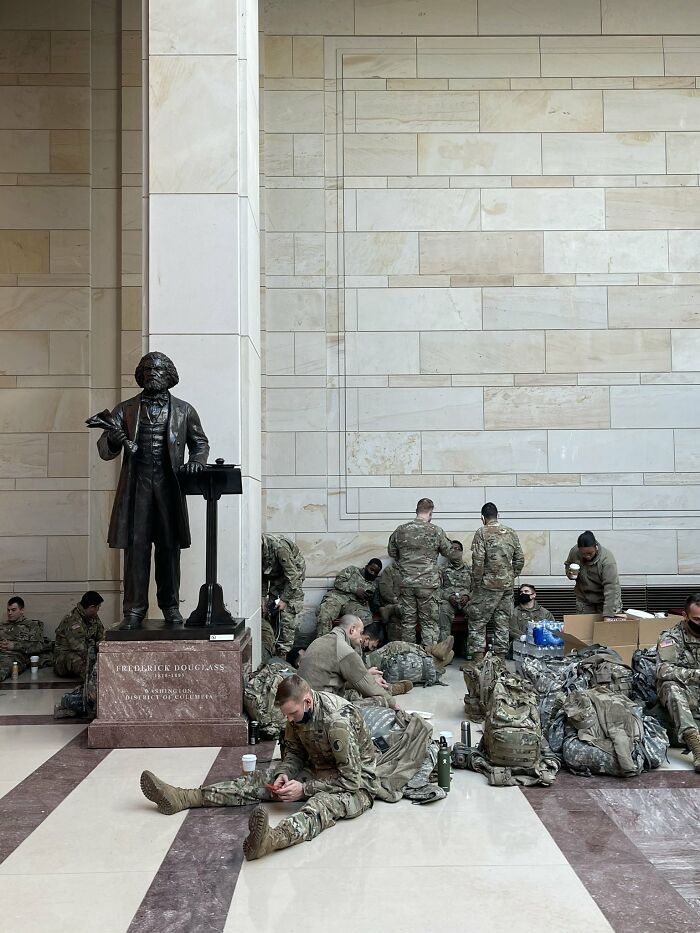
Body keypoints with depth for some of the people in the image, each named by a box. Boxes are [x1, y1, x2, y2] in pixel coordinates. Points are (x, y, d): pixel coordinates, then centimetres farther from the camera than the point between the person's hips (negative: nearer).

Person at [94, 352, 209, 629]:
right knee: (136, 547, -3)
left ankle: (170, 606, 13)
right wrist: (113, 440, -19)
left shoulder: (183, 411, 10)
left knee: (169, 547, 3)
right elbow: (104, 451, 4)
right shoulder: (126, 410, 9)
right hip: (136, 486, 0)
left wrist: (196, 460, 0)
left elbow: (200, 442, 21)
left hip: (168, 486, 0)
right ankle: (134, 610, 2)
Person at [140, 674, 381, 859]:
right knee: (260, 780, -3)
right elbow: (294, 750, 8)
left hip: (356, 783, -8)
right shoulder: (299, 711, -6)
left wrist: (304, 788, -28)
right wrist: (284, 773, -13)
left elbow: (350, 780, -28)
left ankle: (271, 839, -71)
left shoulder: (338, 721, -31)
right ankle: (182, 797, -9)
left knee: (323, 803, -41)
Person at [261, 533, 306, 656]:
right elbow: (262, 574, 2)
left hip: (293, 574, -7)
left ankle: (284, 652, -8)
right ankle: (272, 648, 11)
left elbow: (292, 576, -29)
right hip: (276, 576, 7)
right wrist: (263, 597, -3)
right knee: (271, 611, 2)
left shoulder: (279, 546, -37)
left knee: (288, 614, -12)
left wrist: (284, 599, -23)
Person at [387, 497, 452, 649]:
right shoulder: (436, 531, -8)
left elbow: (392, 552, 13)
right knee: (429, 623, 5)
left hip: (406, 583, 3)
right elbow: (448, 552, 5)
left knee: (407, 621, 12)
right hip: (428, 583, -3)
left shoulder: (400, 530, 1)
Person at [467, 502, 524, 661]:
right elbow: (520, 560, 7)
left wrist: (476, 583, -6)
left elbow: (478, 561, -14)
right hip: (507, 585, 5)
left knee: (477, 621, 2)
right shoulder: (511, 532, 7)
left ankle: (478, 659, -2)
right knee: (503, 622, 12)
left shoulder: (482, 532, -8)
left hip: (489, 584, -5)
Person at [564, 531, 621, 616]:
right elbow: (567, 564, 9)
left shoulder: (607, 559, -29)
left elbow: (610, 587, -33)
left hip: (605, 599, -4)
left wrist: (608, 615, -39)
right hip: (584, 599, 4)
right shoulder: (574, 552, -14)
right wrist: (569, 573, -15)